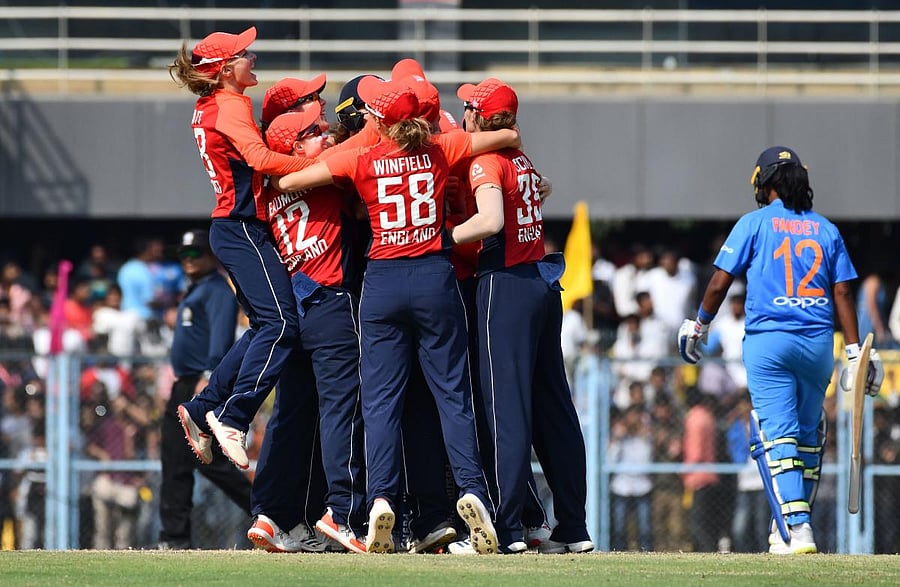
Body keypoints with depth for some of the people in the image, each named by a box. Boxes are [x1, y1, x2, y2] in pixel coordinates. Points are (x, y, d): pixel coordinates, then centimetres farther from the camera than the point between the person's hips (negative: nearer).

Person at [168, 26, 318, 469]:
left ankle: (203, 410, 16)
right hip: (244, 227, -10)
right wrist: (318, 164, -23)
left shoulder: (207, 109, 16)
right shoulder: (231, 105, -13)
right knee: (280, 323, -14)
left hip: (230, 229, 10)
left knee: (264, 326, 15)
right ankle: (232, 417, -16)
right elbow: (261, 159, -26)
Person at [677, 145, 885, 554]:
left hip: (768, 340, -3)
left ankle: (795, 526, -22)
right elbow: (842, 294, 5)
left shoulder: (754, 223, 2)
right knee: (808, 435, 18)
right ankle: (795, 518, 22)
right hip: (818, 343, 3)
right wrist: (855, 352, 6)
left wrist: (699, 325, 15)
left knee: (776, 433, -8)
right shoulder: (826, 230, 11)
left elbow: (720, 282, 1)